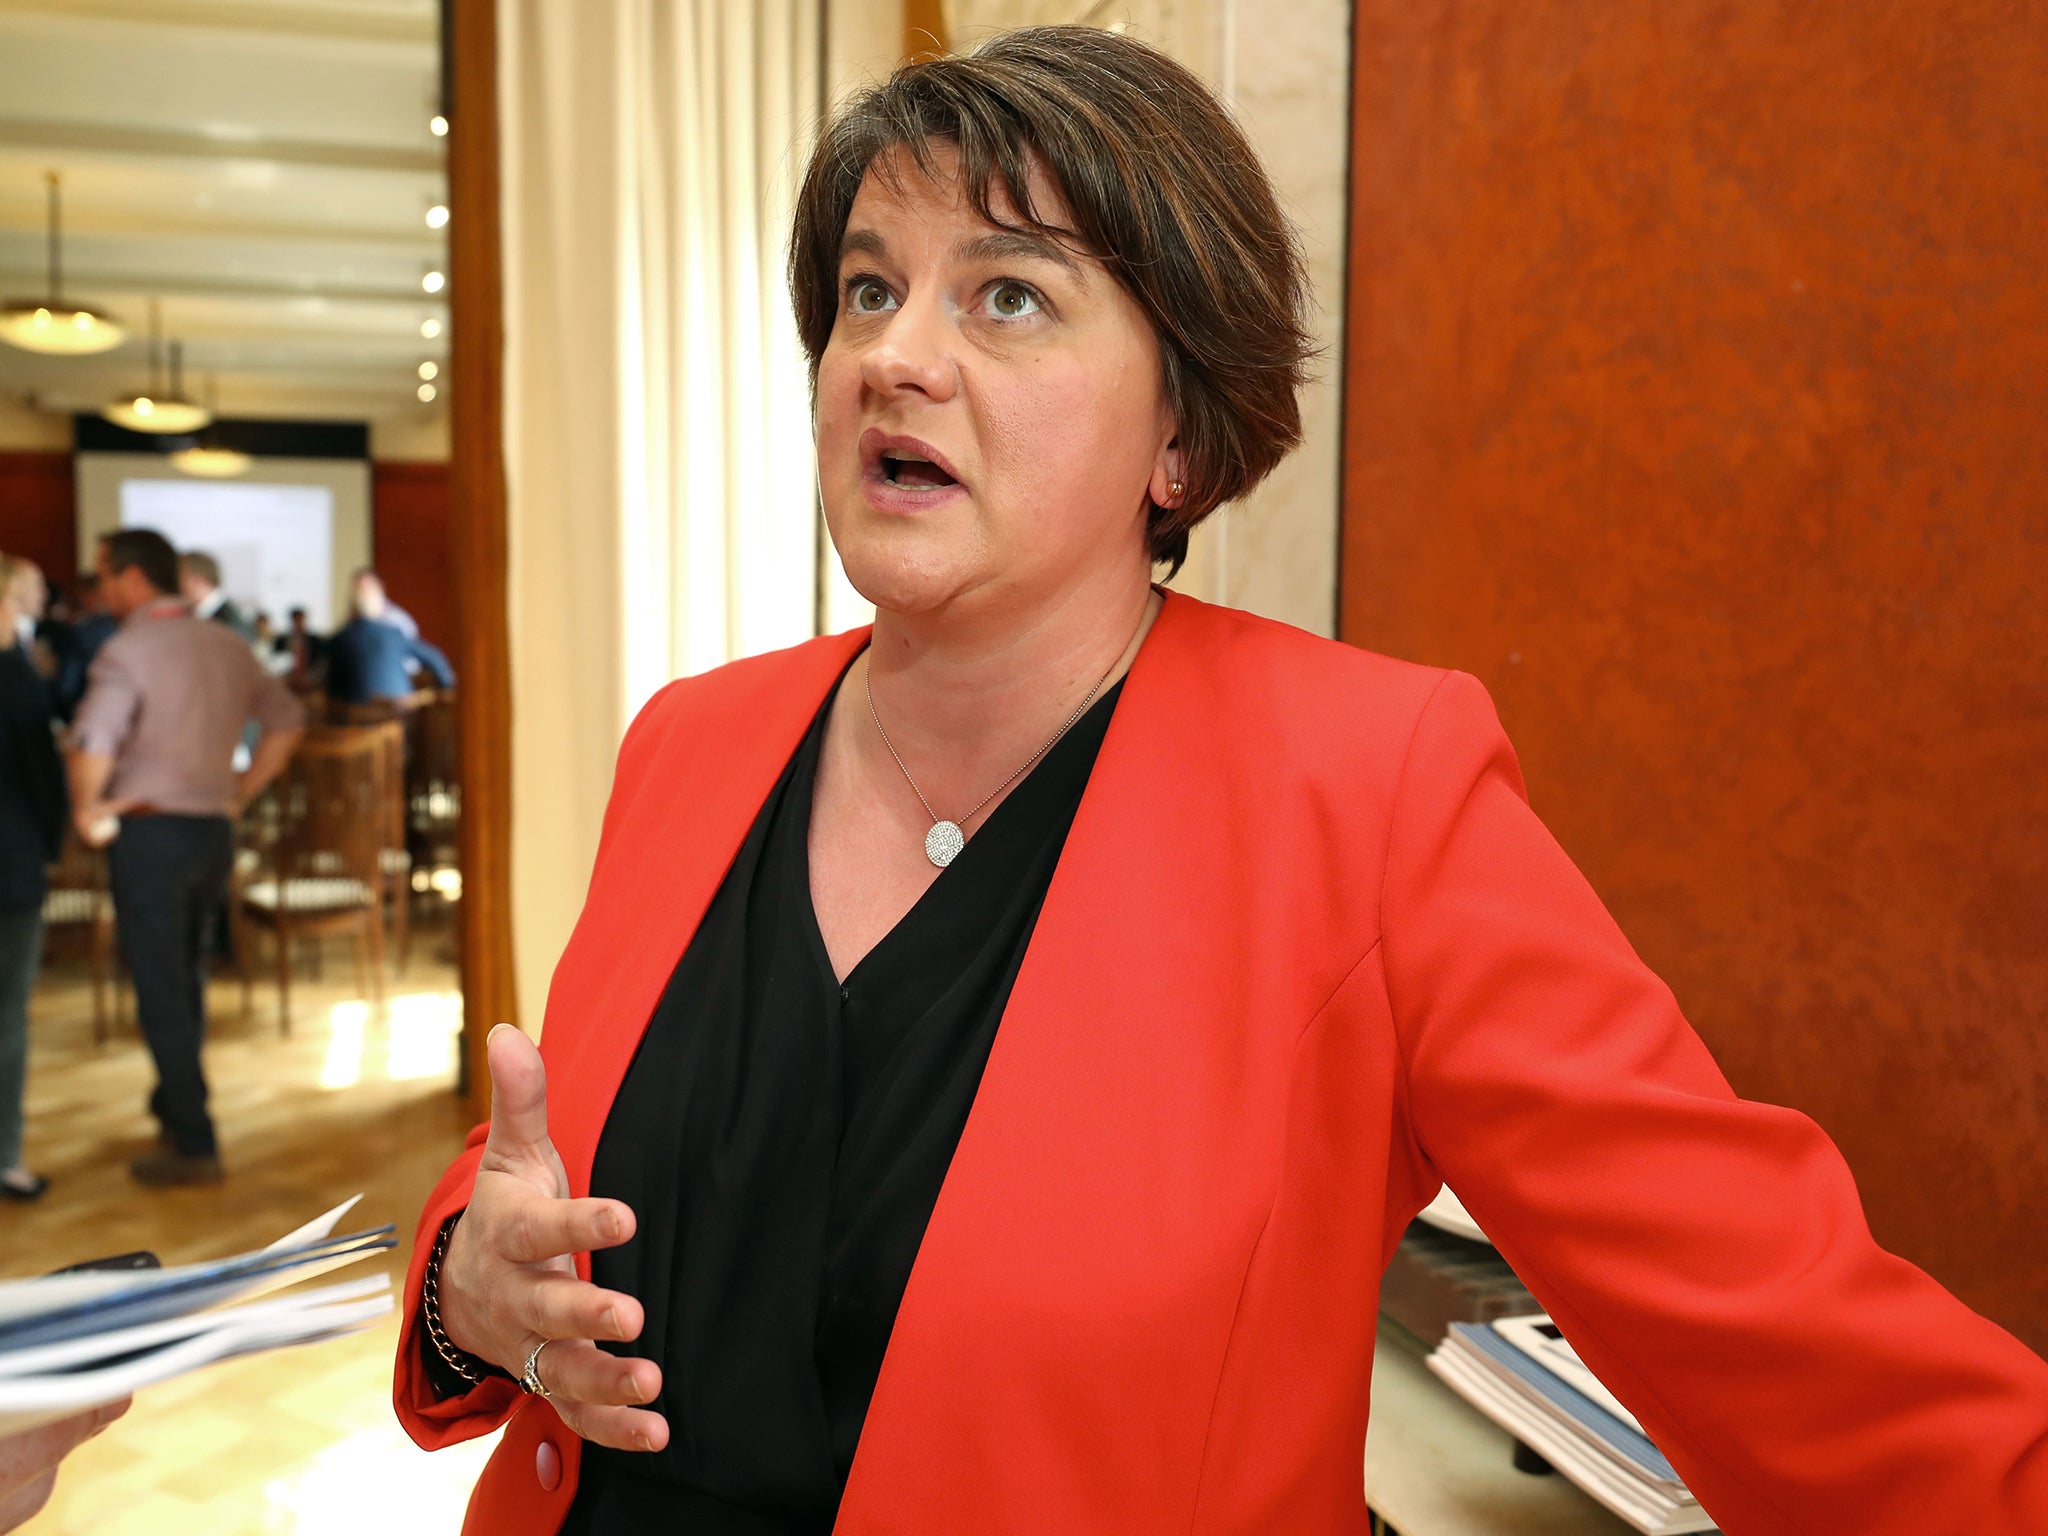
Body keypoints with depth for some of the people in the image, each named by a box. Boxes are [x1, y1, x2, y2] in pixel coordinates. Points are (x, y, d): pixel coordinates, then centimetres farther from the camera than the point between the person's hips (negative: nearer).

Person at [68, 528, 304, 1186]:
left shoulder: (129, 650, -14)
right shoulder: (227, 644, 6)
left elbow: (93, 741, -28)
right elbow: (287, 718, 11)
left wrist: (87, 810, -12)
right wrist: (244, 791, 11)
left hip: (149, 831, -7)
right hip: (213, 829, 7)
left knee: (161, 990, 2)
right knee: (187, 980, 21)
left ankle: (193, 1145, 6)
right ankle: (173, 1109, 37)